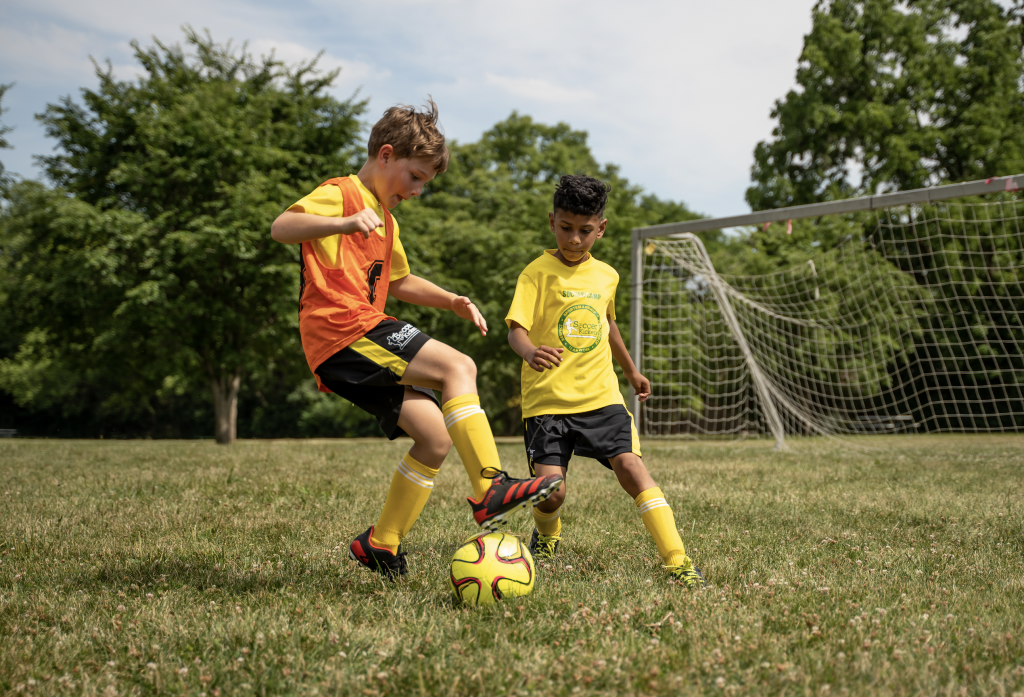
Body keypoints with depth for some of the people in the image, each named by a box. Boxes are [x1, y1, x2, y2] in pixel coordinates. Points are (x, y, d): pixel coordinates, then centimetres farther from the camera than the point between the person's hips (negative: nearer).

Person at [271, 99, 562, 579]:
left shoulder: (384, 217, 30)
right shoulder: (340, 193, 0)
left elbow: (398, 282, 42)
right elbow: (280, 227, -18)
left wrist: (452, 301, 26)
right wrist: (345, 223, -34)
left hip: (362, 342, 10)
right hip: (342, 330, -10)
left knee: (435, 436, -1)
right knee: (457, 367, -20)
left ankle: (380, 544, 7)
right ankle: (490, 489, -24)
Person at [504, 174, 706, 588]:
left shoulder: (606, 275, 11)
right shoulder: (538, 273, -5)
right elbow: (516, 328, -16)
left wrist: (632, 372, 39)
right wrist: (530, 353, -39)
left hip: (600, 396, 3)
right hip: (548, 399, -3)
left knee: (631, 467, -14)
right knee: (550, 490, -11)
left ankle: (677, 561, -13)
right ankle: (547, 537, 26)